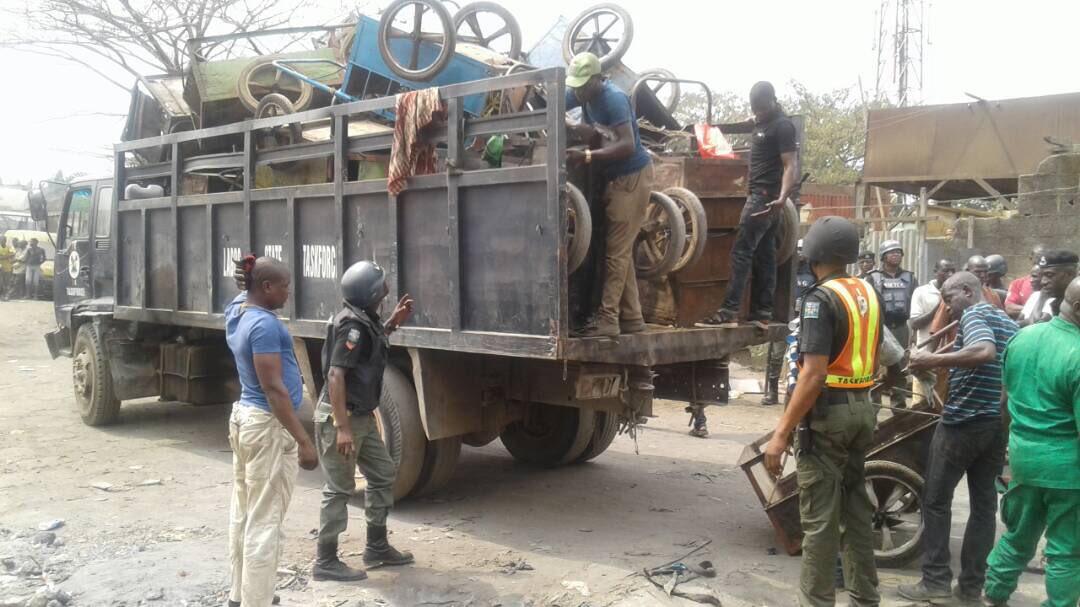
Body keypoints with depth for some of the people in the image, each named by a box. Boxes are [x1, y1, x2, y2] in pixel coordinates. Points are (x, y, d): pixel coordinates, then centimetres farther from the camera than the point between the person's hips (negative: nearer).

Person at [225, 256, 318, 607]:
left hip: (243, 417, 11)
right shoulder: (264, 324, -20)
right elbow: (273, 388, -24)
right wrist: (304, 440, -23)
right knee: (265, 524, -3)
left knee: (243, 515, 19)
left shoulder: (238, 311, 7)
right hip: (269, 425, -10)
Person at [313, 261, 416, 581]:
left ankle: (377, 548, 26)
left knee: (383, 474, 15)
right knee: (339, 489, -2)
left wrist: (392, 323, 18)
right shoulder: (353, 324, -21)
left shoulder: (366, 320, 7)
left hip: (362, 416, 10)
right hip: (340, 416, -10)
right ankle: (326, 561, 10)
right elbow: (335, 376, -25)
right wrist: (342, 428, -28)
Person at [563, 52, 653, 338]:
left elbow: (627, 145, -31)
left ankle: (607, 319, -9)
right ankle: (631, 317, 16)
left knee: (617, 251, -10)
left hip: (632, 176, -9)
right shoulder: (582, 94, 2)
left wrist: (586, 156, -38)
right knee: (620, 251, 10)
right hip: (612, 177, 9)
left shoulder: (614, 99, -22)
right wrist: (573, 129, -16)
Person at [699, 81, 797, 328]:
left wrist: (782, 197, -33)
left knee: (742, 252, -14)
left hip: (765, 197, -10)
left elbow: (790, 165, -21)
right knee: (764, 255, 8)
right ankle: (762, 311, 11)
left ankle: (729, 312, -16)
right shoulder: (761, 123, 17)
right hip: (762, 196, 10)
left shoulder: (782, 126, -12)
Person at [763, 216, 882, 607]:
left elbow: (814, 375, -23)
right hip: (862, 409, 9)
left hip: (828, 413, -8)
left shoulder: (822, 298, -16)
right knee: (857, 511, 17)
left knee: (820, 519, -1)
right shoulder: (868, 293, 9)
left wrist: (781, 434, -21)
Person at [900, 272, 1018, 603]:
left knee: (936, 500, 2)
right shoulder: (1010, 323, 16)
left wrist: (932, 361, -29)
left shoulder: (974, 314, -11)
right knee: (984, 504, 10)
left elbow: (984, 352, -30)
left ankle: (936, 580, 5)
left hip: (962, 423, -8)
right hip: (998, 424, 8)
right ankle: (972, 584, 15)